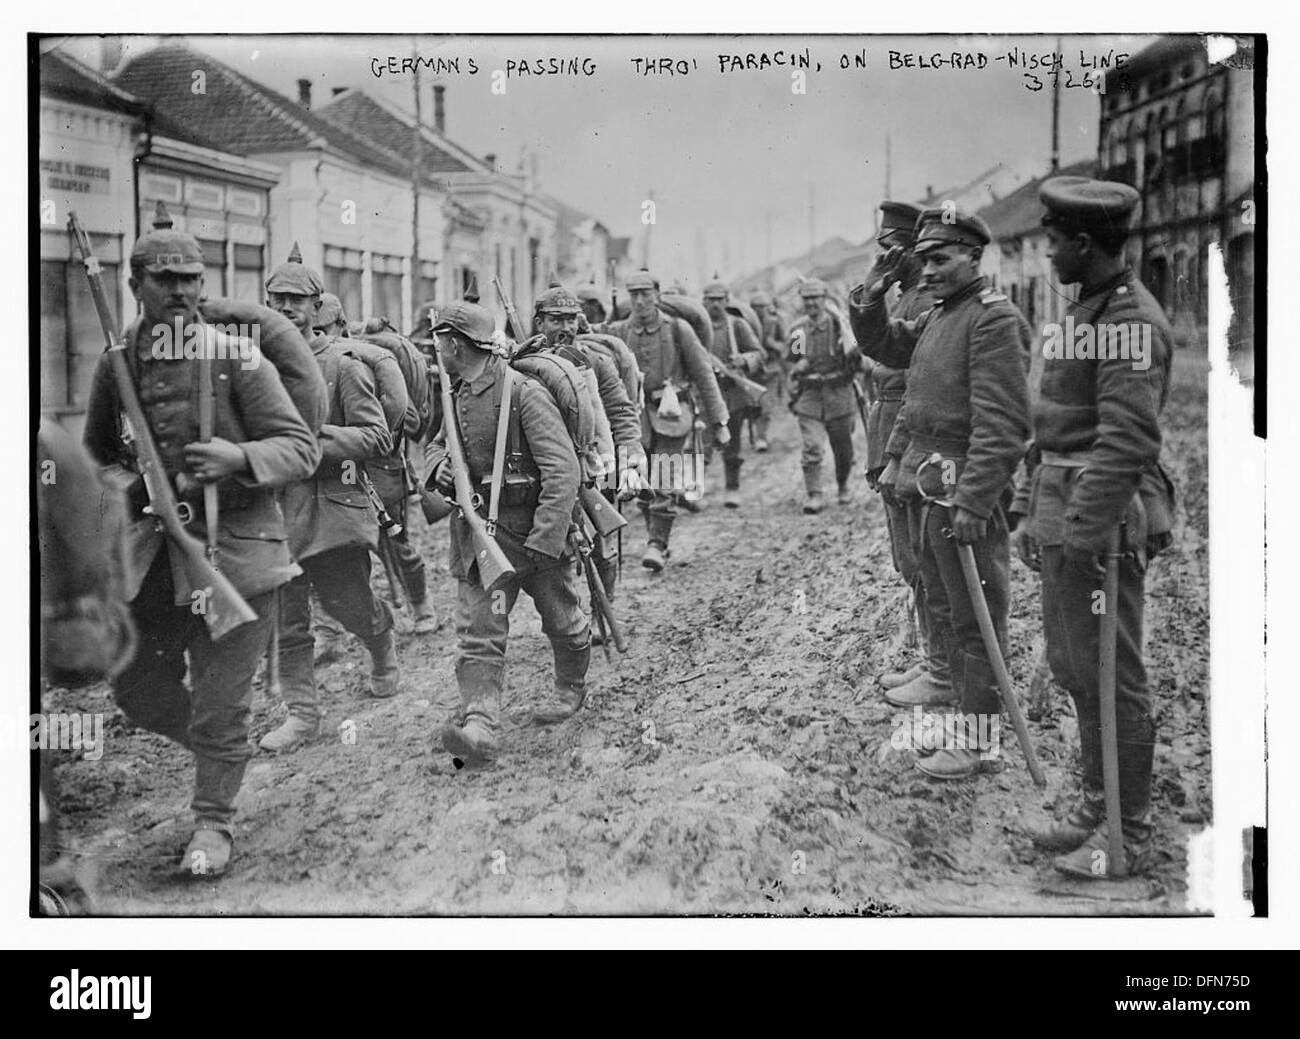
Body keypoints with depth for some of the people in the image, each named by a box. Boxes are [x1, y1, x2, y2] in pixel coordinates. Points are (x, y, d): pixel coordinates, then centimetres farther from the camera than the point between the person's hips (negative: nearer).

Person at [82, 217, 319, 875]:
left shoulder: (236, 359, -8)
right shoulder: (117, 363, 4)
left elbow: (302, 448, -8)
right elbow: (97, 453, 21)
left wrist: (238, 457, -26)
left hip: (234, 545, -5)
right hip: (150, 548, 5)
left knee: (221, 699, 0)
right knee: (137, 688, 14)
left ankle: (214, 821, 18)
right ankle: (217, 747, 42)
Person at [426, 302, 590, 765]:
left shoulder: (523, 393, -18)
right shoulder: (455, 396, 7)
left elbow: (563, 470, -24)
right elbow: (437, 444, 25)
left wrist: (544, 539, -30)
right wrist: (439, 465, -1)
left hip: (536, 529, -6)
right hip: (479, 531, 6)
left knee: (561, 620, 15)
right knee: (477, 634, -8)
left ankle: (570, 688, 40)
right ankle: (479, 726, -14)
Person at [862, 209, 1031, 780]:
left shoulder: (995, 318, -14)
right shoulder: (937, 316, 14)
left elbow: (1003, 423, -21)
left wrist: (972, 501, -24)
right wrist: (894, 460, 14)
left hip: (966, 493, -8)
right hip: (929, 486, 9)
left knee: (976, 617, 0)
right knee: (943, 603, 19)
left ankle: (980, 739, 8)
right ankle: (957, 686, 35)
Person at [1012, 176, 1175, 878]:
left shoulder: (1130, 319, -17)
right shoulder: (1084, 310, 14)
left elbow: (1128, 442, -24)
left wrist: (1085, 532, -23)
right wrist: (1029, 512, 19)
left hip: (1102, 525, -10)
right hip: (1061, 515, 10)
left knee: (1111, 680, 0)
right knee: (1072, 670, 18)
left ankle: (1130, 837, 13)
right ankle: (1097, 806, 32)